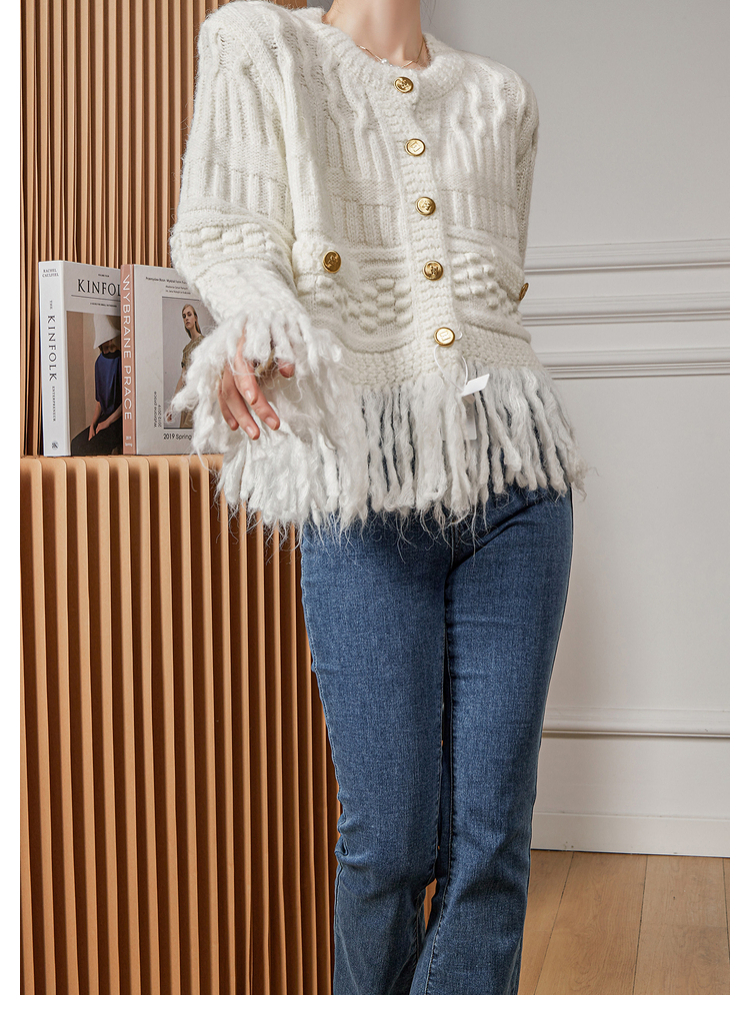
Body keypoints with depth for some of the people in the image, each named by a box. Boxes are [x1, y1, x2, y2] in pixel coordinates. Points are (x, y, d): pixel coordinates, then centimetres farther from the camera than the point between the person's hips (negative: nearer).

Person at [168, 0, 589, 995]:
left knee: (494, 836, 0)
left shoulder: (503, 96, 19)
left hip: (513, 478, 3)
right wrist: (256, 335, -20)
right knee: (392, 837, -2)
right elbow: (225, 233, 0)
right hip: (361, 487, -3)